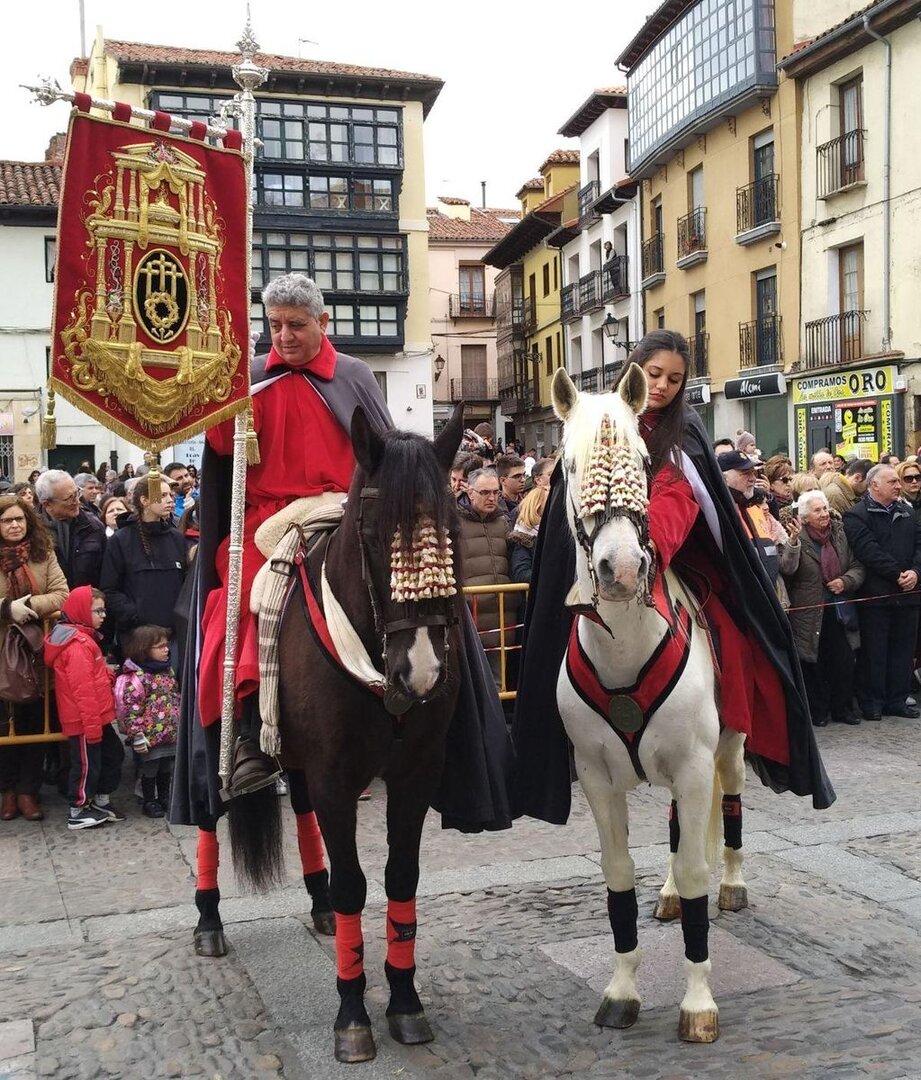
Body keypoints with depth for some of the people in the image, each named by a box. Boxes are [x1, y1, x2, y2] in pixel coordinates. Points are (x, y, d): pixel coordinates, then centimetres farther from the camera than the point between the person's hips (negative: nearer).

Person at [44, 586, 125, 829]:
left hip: (96, 717, 10)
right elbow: (83, 689, -25)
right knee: (87, 763, 2)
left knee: (113, 753, 18)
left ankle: (101, 801, 30)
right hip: (84, 721, -10)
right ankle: (78, 812, 16)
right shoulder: (78, 645, -22)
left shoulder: (83, 638, 12)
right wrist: (92, 724, -24)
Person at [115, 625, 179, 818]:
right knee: (149, 771, 7)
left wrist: (180, 725, 21)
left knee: (166, 769, 19)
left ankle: (164, 798, 34)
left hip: (170, 733, 7)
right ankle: (148, 802, 22)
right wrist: (137, 735, -21)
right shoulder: (137, 677, -18)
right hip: (150, 735, -7)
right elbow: (132, 708, -20)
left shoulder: (167, 671, 8)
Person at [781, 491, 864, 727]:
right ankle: (817, 711, 15)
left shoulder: (840, 534, 7)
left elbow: (857, 566, 11)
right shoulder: (798, 538, -6)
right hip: (810, 612, -4)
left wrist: (845, 581, -8)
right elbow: (787, 570, -21)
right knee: (814, 663, 3)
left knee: (844, 661, 5)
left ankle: (842, 708, 20)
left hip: (839, 609, 4)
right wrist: (793, 543, -33)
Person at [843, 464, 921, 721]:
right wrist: (898, 575, -16)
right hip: (876, 594, -6)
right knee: (874, 651, 1)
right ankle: (871, 702, 11)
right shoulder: (857, 516, -6)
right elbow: (869, 551, -17)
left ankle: (897, 700, 19)